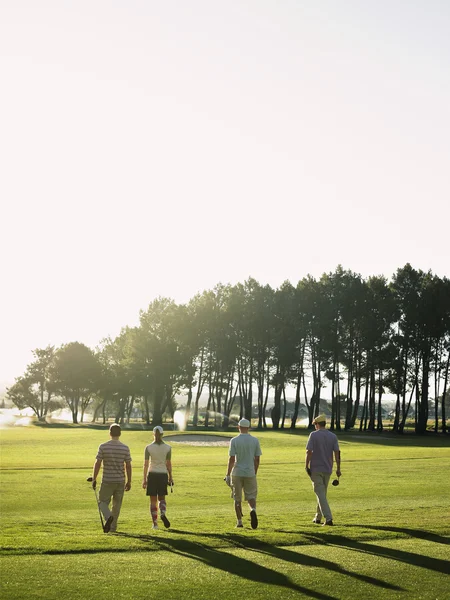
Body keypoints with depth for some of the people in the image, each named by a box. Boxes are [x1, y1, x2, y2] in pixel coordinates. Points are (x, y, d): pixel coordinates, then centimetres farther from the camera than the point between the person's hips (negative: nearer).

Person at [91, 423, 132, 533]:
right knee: (117, 504, 13)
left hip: (107, 481, -2)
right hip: (120, 481, 2)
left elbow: (97, 464, -6)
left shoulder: (103, 447, -6)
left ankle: (108, 517, -17)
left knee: (103, 501, 10)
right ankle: (113, 527, 17)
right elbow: (128, 466, 0)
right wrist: (129, 482, 8)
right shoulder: (125, 448, -2)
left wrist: (94, 479, 3)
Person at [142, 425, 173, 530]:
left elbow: (146, 464, -5)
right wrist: (170, 477, 11)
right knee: (162, 498, 15)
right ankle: (163, 514, -15)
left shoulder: (148, 448, -5)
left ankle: (155, 523, 8)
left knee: (153, 500, 9)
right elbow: (168, 464, 1)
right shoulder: (168, 448, -2)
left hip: (152, 474, -1)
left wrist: (144, 479, 1)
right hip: (163, 474, 1)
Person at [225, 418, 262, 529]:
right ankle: (253, 510, -23)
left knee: (237, 499, 11)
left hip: (237, 473, -1)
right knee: (251, 497, 8)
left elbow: (231, 459, -9)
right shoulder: (255, 440, 1)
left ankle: (239, 522, 11)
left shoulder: (234, 440, -5)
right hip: (250, 473, 1)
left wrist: (228, 475, -3)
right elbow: (257, 460, 3)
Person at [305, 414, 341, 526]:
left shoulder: (314, 435, -8)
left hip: (316, 469, -5)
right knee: (322, 493, 18)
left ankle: (328, 518, -19)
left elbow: (309, 452, -13)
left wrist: (306, 466, -5)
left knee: (320, 494, -6)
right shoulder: (333, 436, 5)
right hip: (327, 469, 5)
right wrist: (338, 468, 1)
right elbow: (337, 453, 0)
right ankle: (318, 517, 27)